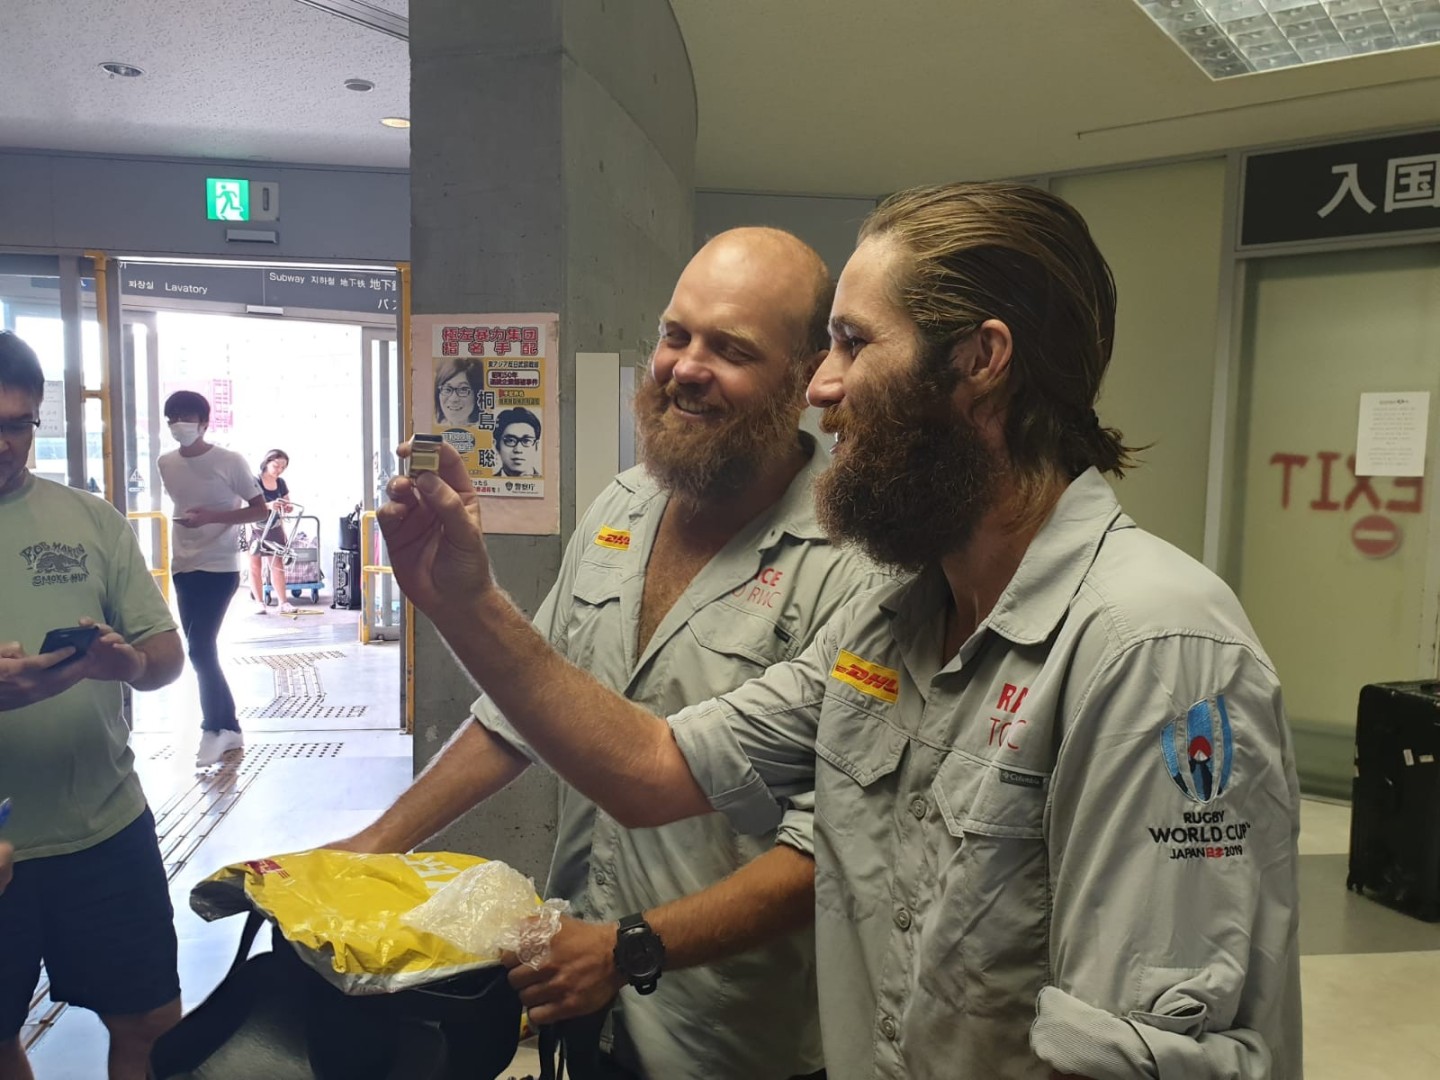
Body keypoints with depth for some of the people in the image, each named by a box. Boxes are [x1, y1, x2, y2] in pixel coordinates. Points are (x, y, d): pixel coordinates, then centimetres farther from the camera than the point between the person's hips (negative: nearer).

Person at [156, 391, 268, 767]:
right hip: (183, 567, 6)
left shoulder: (230, 462, -11)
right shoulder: (166, 464, 6)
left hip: (220, 567, -6)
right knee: (200, 650, 8)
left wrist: (212, 517, -21)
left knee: (200, 647, -12)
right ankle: (228, 728, 19)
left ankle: (215, 728, 4)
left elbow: (260, 510, -9)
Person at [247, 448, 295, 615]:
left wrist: (287, 506, -14)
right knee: (255, 566, 3)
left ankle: (283, 602, 1)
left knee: (277, 564, 1)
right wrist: (268, 505, -42)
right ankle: (259, 603, 8)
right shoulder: (254, 481, -15)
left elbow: (286, 506, 11)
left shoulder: (281, 483, 3)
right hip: (255, 528, -4)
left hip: (274, 528, 4)